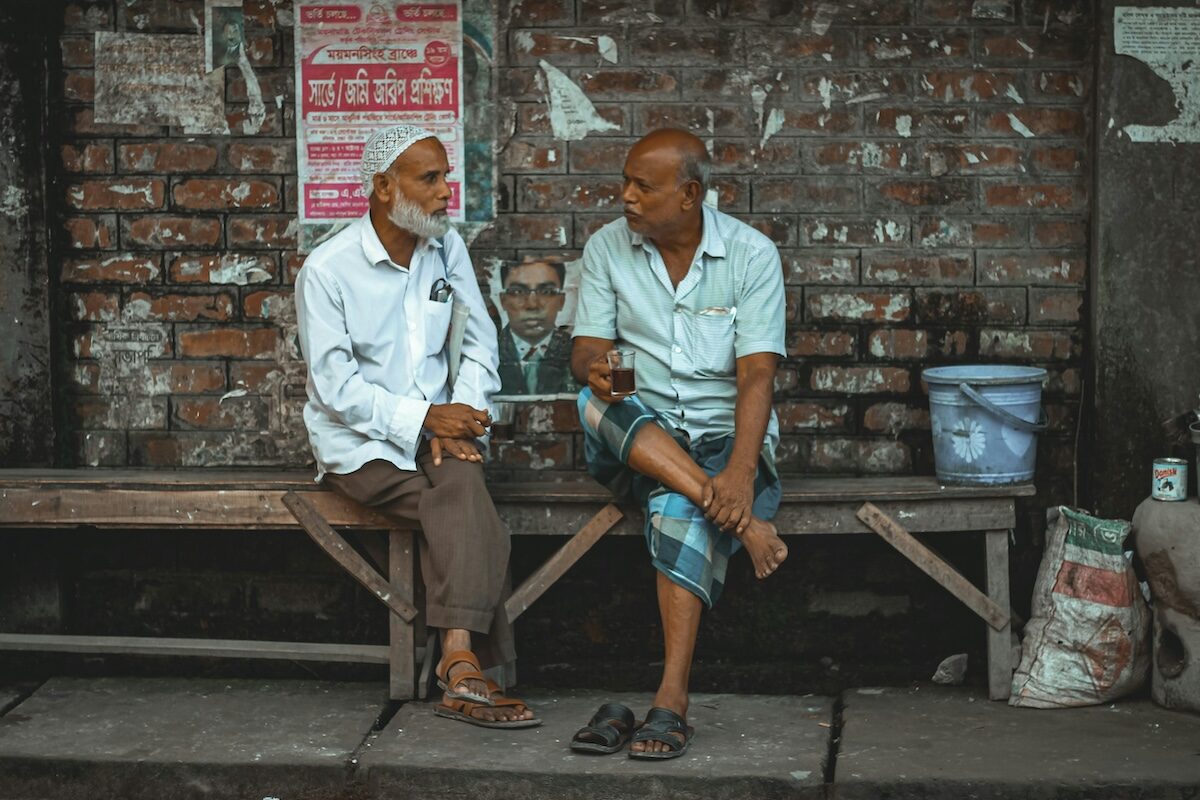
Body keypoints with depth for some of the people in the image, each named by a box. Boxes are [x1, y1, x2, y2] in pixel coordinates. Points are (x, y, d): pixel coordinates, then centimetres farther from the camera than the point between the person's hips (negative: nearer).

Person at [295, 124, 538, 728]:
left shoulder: (447, 249, 8)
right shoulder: (328, 269, -8)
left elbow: (480, 345, 9)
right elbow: (337, 388, -11)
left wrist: (460, 418, -10)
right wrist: (424, 419, -21)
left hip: (433, 431, 4)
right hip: (358, 443, -3)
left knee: (460, 483, -33)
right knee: (474, 520, -28)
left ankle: (459, 662, -38)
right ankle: (468, 665, -27)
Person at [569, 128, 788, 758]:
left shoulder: (752, 254, -6)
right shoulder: (607, 247, 3)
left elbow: (756, 375, -13)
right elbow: (586, 352, 0)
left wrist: (739, 474, -29)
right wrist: (596, 368, -28)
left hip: (725, 429, -3)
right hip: (637, 434, 3)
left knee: (681, 509, -35)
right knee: (594, 402, -32)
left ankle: (672, 700, -38)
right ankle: (741, 519, -37)